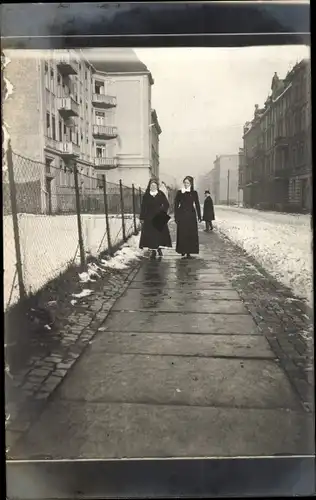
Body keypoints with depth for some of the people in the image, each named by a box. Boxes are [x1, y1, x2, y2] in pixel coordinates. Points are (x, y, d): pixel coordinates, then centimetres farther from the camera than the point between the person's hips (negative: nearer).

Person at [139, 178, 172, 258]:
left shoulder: (161, 194, 3)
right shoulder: (146, 195, 3)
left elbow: (166, 204, 4)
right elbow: (143, 207, 3)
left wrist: (162, 212, -11)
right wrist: (142, 218, -1)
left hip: (159, 218, 0)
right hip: (149, 218, 0)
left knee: (160, 233, 0)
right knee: (150, 234, -1)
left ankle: (159, 248, 16)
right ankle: (153, 251, 8)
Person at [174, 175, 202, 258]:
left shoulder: (194, 193, 5)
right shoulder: (179, 193, 3)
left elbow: (197, 205, 7)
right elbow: (176, 205, 3)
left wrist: (199, 216, 3)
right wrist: (176, 217, -3)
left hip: (191, 216, 1)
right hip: (182, 215, 0)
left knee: (191, 234, -1)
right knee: (182, 234, -1)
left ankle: (189, 252, 5)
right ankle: (183, 250, 10)